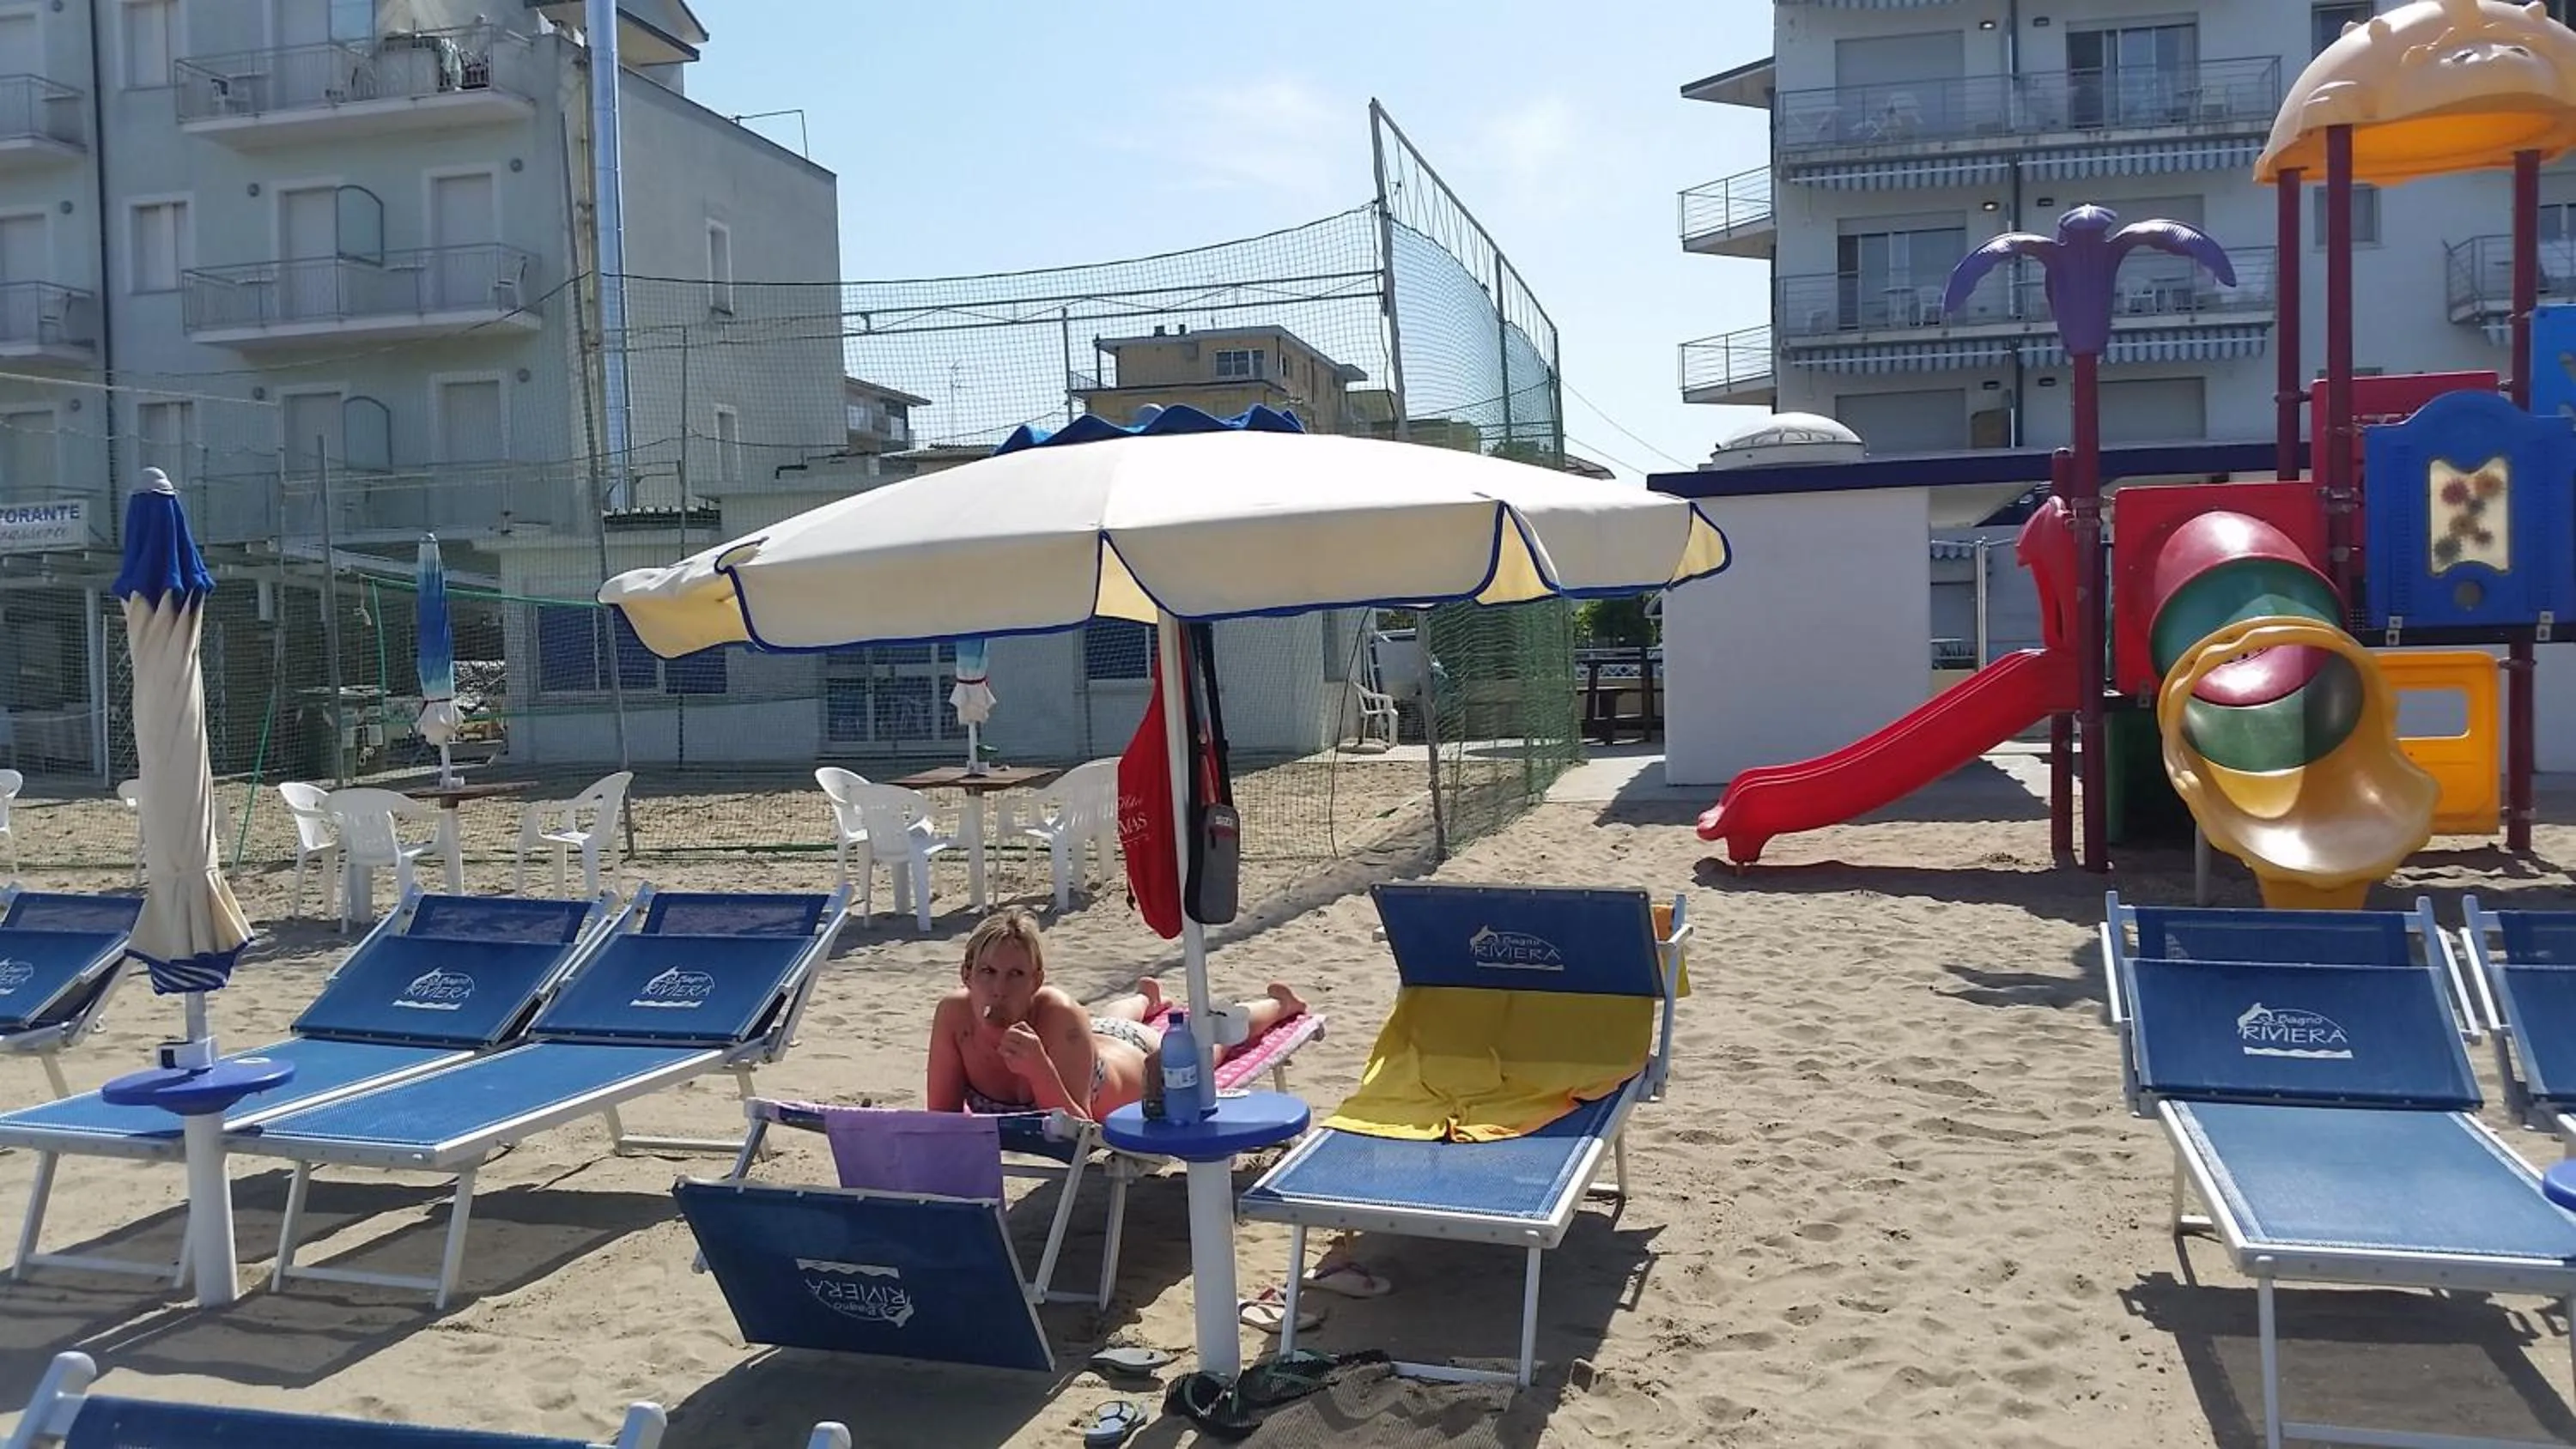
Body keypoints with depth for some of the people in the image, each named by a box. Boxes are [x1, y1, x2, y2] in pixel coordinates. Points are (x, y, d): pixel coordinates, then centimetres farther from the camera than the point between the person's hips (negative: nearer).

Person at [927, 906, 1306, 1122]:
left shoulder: (1058, 1015, -46)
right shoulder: (953, 1013, -36)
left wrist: (1039, 1070, -60)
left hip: (1141, 1060, -4)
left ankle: (1279, 1003, 60)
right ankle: (1146, 997, 75)